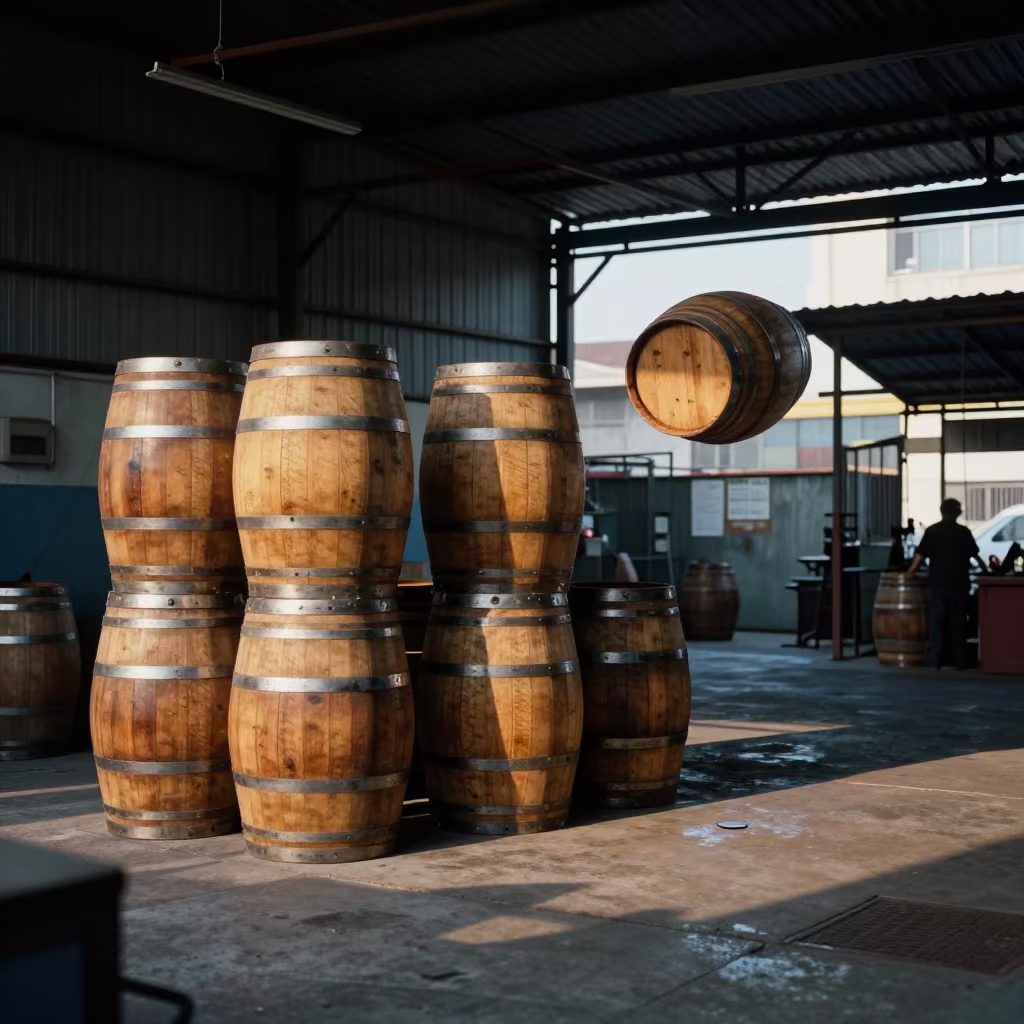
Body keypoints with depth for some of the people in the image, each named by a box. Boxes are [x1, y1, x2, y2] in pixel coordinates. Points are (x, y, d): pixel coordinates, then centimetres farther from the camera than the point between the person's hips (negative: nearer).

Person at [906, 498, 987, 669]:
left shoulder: (932, 530, -1)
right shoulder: (964, 531, 0)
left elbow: (920, 554, -4)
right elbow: (974, 554, 11)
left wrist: (911, 571, 11)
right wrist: (984, 568, 29)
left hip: (937, 583, 0)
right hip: (959, 583, 0)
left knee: (936, 622, 3)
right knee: (957, 622, 7)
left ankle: (935, 660, -1)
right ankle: (957, 660, 7)